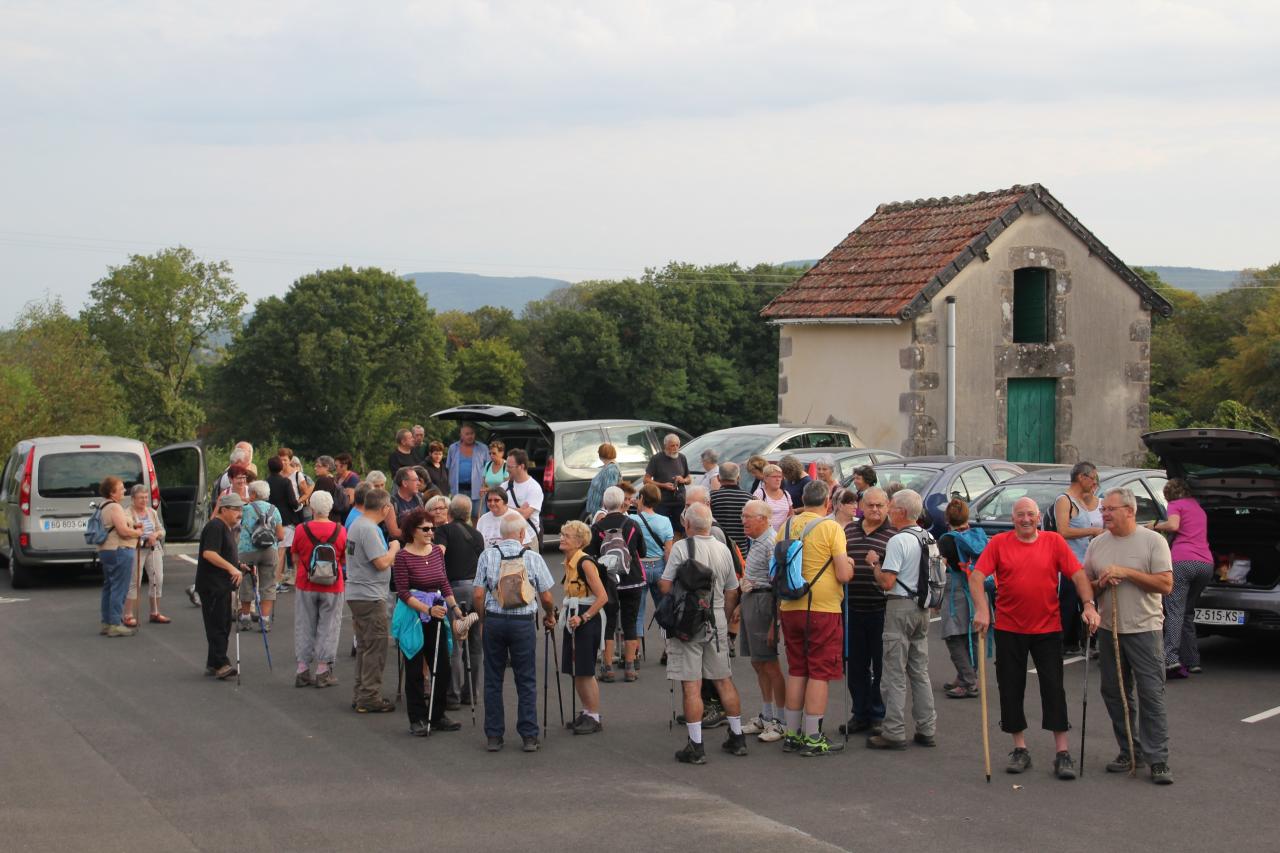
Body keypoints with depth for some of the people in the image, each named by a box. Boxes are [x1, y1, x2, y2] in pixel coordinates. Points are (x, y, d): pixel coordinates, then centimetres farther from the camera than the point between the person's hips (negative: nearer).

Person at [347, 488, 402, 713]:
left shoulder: (357, 525, 13)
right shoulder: (369, 529, -19)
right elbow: (382, 563, -22)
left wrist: (390, 555, 15)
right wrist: (394, 548, -5)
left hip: (356, 594, 10)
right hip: (370, 597, -10)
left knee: (364, 646, 18)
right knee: (375, 648, -4)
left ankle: (360, 694, 24)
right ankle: (369, 698, -1)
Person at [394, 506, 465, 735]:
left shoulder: (437, 551, 6)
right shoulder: (403, 557, -12)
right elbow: (403, 592, -14)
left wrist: (454, 607, 3)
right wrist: (428, 609, -23)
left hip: (436, 616, 6)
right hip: (413, 617, -6)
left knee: (442, 669, 8)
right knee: (415, 671, 2)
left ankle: (437, 716, 21)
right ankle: (417, 720, 10)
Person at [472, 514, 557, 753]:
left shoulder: (487, 556, 0)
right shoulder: (533, 558, -3)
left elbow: (479, 594, -2)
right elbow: (546, 598, 0)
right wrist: (550, 616, 20)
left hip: (494, 620, 1)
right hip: (523, 622, -1)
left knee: (493, 681, 9)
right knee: (526, 681, 6)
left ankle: (493, 737, 11)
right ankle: (529, 737, 6)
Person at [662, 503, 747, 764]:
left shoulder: (681, 547, -11)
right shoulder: (723, 549, 6)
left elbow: (665, 587, -11)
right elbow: (732, 593, 11)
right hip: (717, 621, 5)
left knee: (691, 686, -3)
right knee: (724, 681, 15)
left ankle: (696, 746, -3)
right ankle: (737, 739, 22)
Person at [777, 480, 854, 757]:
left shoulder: (786, 527, 5)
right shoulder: (831, 528, -10)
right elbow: (843, 575, -14)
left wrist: (779, 606, 24)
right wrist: (850, 566, 8)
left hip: (791, 608, 5)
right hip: (824, 609, -5)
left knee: (796, 671, 14)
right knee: (820, 673, 1)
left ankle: (792, 734, 18)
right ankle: (812, 738, 1)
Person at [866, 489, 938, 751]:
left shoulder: (898, 541, -16)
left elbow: (887, 582, -19)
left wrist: (874, 563, -3)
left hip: (900, 607, -8)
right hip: (923, 608, 8)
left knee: (895, 674, -4)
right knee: (920, 671, 14)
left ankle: (894, 732, -2)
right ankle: (926, 729, 16)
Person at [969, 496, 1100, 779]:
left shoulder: (1054, 541, 1)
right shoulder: (998, 543, -1)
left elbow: (1077, 574, -3)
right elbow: (977, 576, -8)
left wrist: (1089, 604, -17)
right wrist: (981, 610, -22)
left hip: (1048, 628, -1)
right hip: (1009, 629, 1)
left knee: (1053, 688, -1)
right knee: (1011, 689, 6)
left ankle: (1062, 753, 4)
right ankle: (1020, 749, 18)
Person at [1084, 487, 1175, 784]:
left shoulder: (1153, 541, -4)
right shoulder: (1097, 545, 10)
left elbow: (1166, 585, -11)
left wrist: (1126, 573, -16)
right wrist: (1101, 584, -8)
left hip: (1144, 629, -5)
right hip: (1109, 629, 5)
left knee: (1151, 694, -7)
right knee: (1115, 693, 9)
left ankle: (1158, 760, -4)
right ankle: (1129, 752, 21)